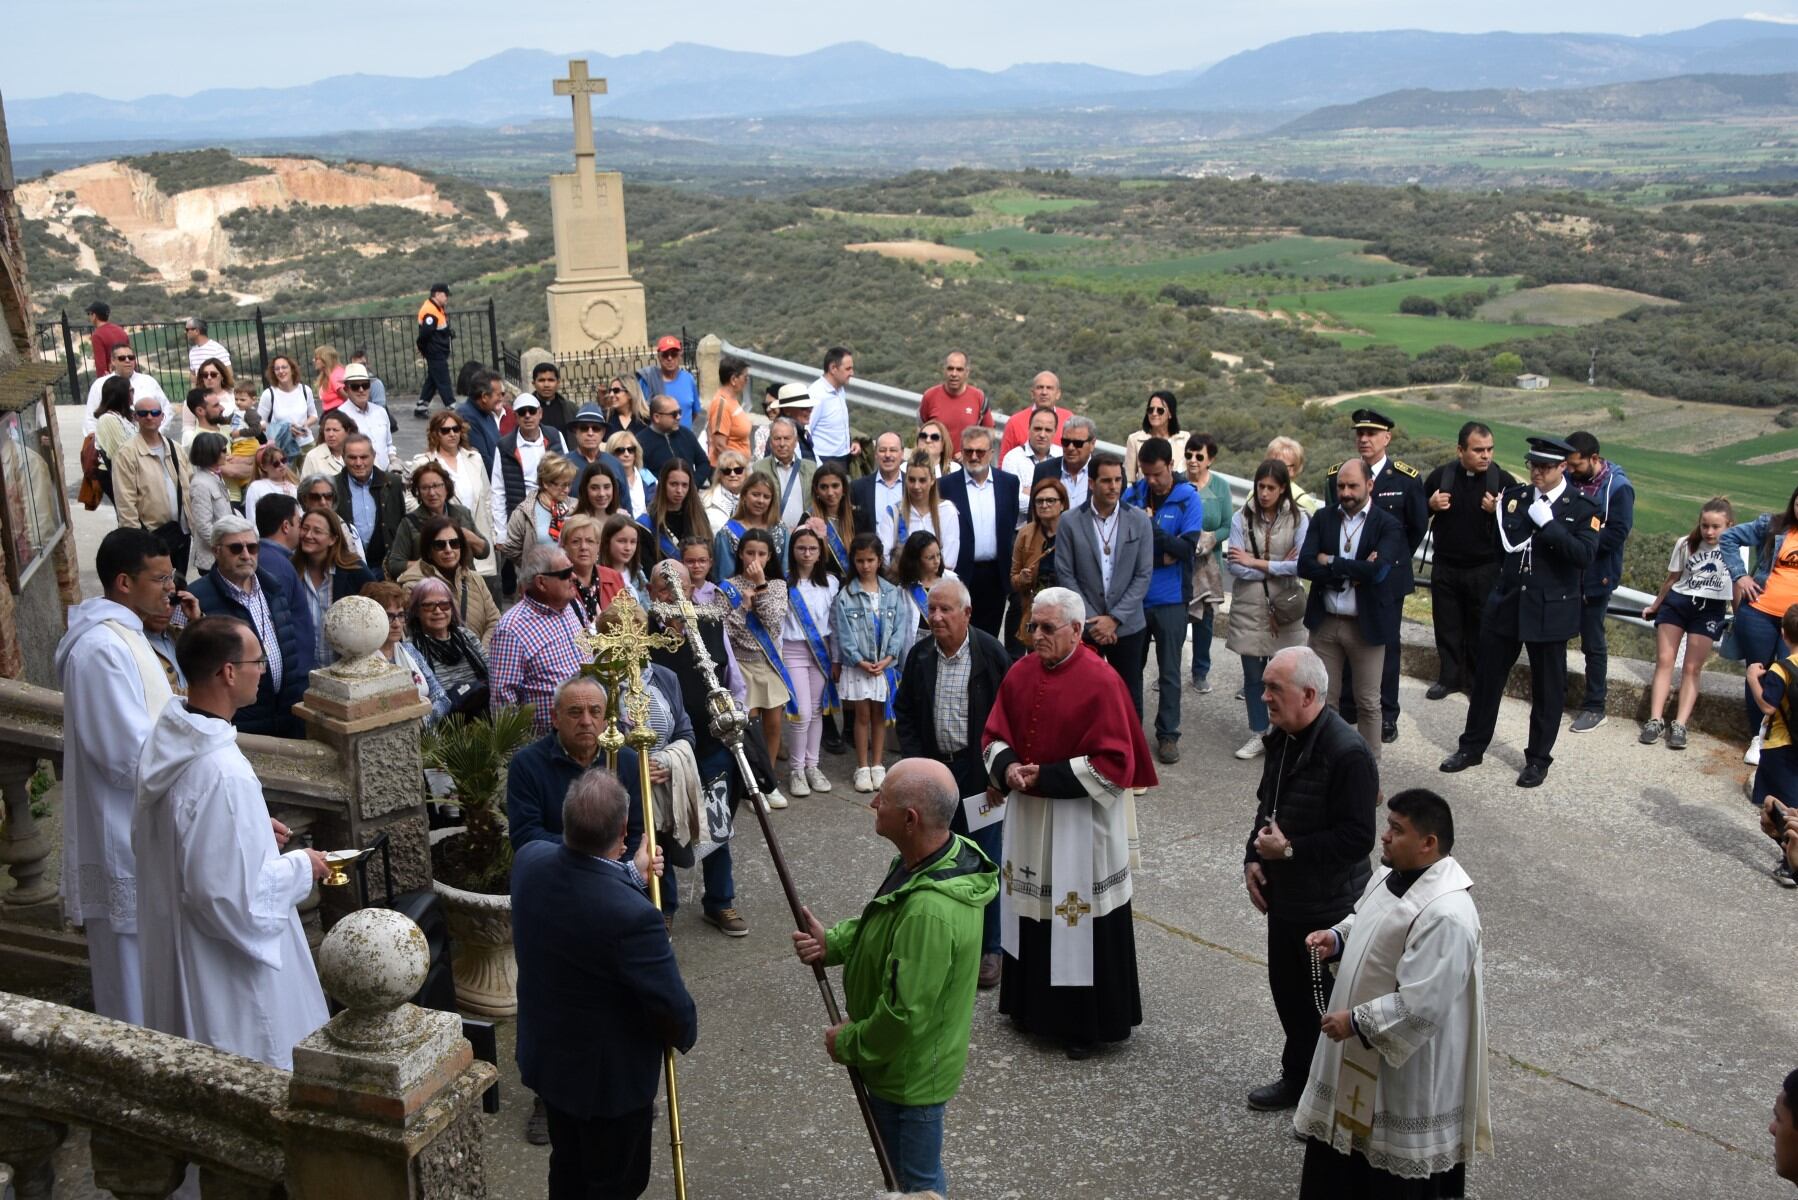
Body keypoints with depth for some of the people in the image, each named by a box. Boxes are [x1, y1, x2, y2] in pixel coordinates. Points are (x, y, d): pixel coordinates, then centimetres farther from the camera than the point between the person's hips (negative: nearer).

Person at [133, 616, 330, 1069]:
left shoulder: (165, 739, -4)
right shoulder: (223, 774, -32)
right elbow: (233, 895, -29)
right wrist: (300, 868, -14)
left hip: (173, 945, 9)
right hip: (223, 965, -9)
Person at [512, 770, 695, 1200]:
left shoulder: (529, 860, -18)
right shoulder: (632, 916, -38)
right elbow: (674, 1009, -24)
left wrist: (630, 873, 15)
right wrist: (684, 1035, -3)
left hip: (545, 1055, 7)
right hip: (611, 1076, -6)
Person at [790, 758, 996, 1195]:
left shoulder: (929, 911, -39)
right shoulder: (949, 853, -9)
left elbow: (904, 1016, -31)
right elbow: (888, 923, 9)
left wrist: (848, 1044, -14)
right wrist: (832, 942, -6)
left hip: (909, 1072, -9)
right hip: (908, 1059, 9)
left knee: (917, 1183, 15)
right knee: (912, 1169, 30)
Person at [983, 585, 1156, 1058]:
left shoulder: (1101, 682, -17)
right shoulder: (1021, 673, 2)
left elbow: (1115, 763, -18)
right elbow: (994, 734, 11)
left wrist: (1046, 777, -19)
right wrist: (1006, 767, -11)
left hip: (1080, 823, -6)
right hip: (1026, 818, 6)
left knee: (1077, 921, 3)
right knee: (1031, 911, 16)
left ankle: (1085, 1022, 18)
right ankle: (1031, 1003, 34)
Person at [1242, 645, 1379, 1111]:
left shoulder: (1348, 753, -25)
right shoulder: (1282, 740, 3)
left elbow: (1357, 838, -25)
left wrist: (1290, 849, -24)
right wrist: (1253, 858, 2)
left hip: (1331, 907, -8)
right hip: (1284, 897, 8)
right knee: (1289, 990, 21)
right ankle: (1299, 1076, 39)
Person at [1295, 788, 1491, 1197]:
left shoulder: (1445, 915, -31)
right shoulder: (1393, 873, -2)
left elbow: (1421, 1007, -31)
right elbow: (1366, 923, 17)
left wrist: (1356, 1021, -22)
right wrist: (1336, 938, -2)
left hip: (1410, 1067, -9)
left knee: (1400, 1164, 10)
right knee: (1350, 1130, 25)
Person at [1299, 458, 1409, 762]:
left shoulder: (1388, 526, -6)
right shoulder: (1323, 519, 4)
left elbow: (1377, 570, -22)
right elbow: (1304, 566, -7)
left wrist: (1331, 562, -14)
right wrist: (1351, 573, -16)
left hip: (1366, 625, -3)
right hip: (1325, 623, 3)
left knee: (1368, 703, 8)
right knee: (1323, 698, 10)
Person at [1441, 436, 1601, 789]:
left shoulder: (1581, 508, -7)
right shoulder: (1514, 496, 5)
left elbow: (1584, 555, -21)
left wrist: (1548, 523, -22)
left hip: (1549, 610, -4)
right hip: (1506, 602, 4)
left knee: (1547, 687, 7)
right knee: (1487, 677, 11)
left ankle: (1538, 758, 20)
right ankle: (1472, 746, 24)